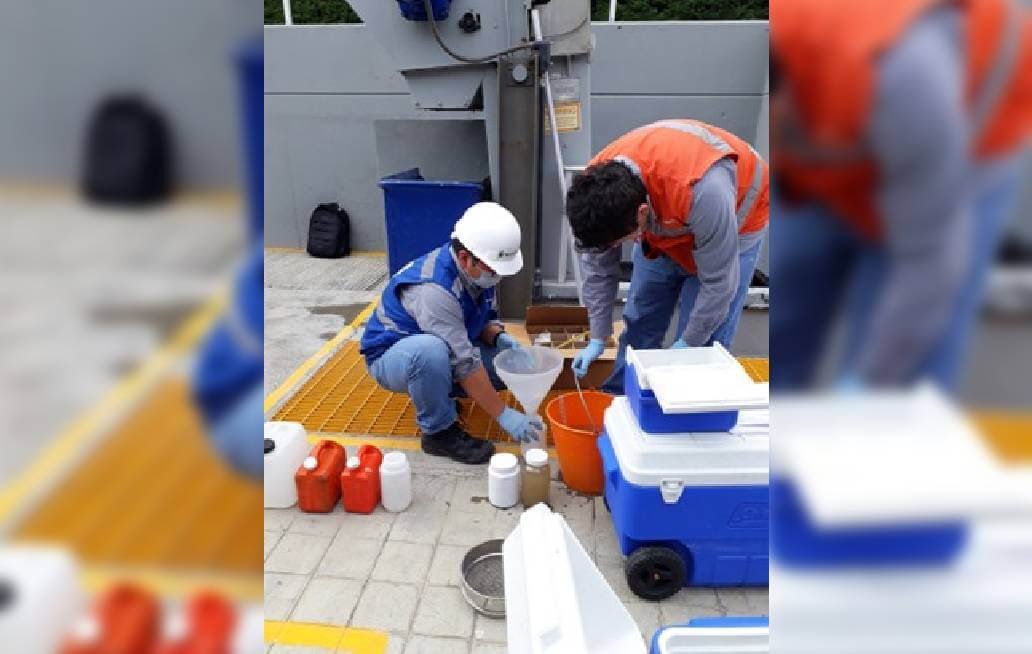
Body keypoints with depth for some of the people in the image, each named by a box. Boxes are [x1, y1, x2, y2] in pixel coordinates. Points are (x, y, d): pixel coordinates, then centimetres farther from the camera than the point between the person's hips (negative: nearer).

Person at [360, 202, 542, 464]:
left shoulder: (477, 269, -12)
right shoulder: (434, 288, -35)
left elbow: (485, 318, 5)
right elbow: (465, 363, -35)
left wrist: (500, 337, -18)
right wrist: (504, 415, -31)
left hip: (447, 350, 8)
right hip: (391, 356, -7)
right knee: (431, 351, -41)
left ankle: (438, 394, 9)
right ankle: (439, 431, -17)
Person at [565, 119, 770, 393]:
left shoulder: (699, 189, -45)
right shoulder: (596, 185, -27)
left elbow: (718, 282, -31)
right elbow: (597, 265, -13)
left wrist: (688, 343, -19)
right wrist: (598, 339, -9)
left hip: (734, 220, -4)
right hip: (663, 220, 5)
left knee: (703, 343, -9)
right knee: (640, 319, 5)